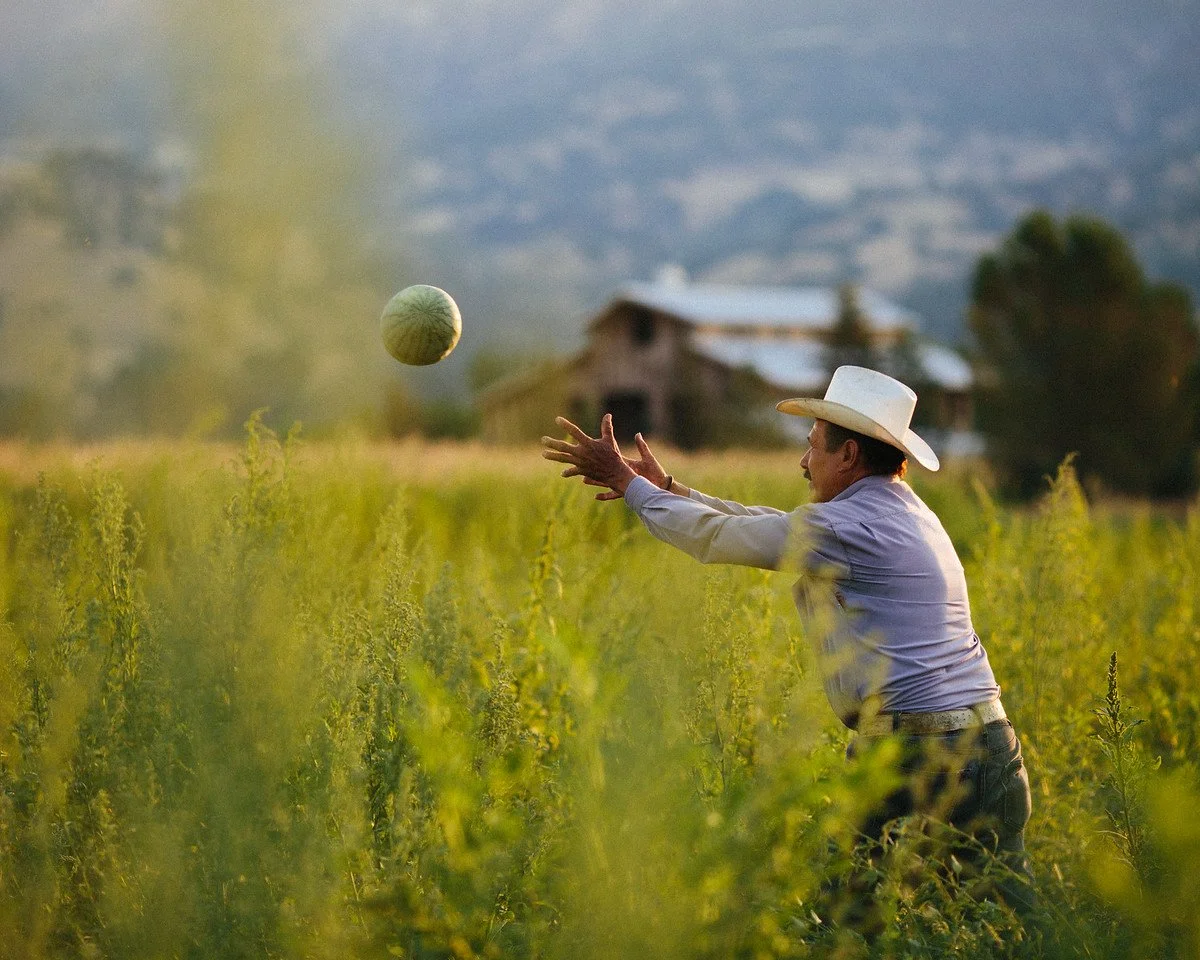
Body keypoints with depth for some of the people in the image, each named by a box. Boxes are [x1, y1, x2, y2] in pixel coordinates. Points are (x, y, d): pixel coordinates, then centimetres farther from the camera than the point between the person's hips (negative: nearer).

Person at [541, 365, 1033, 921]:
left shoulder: (847, 525, -10)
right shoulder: (903, 513, 19)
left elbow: (713, 537, -1)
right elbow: (771, 525, 27)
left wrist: (626, 481, 12)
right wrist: (669, 491, 31)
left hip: (909, 751, -9)